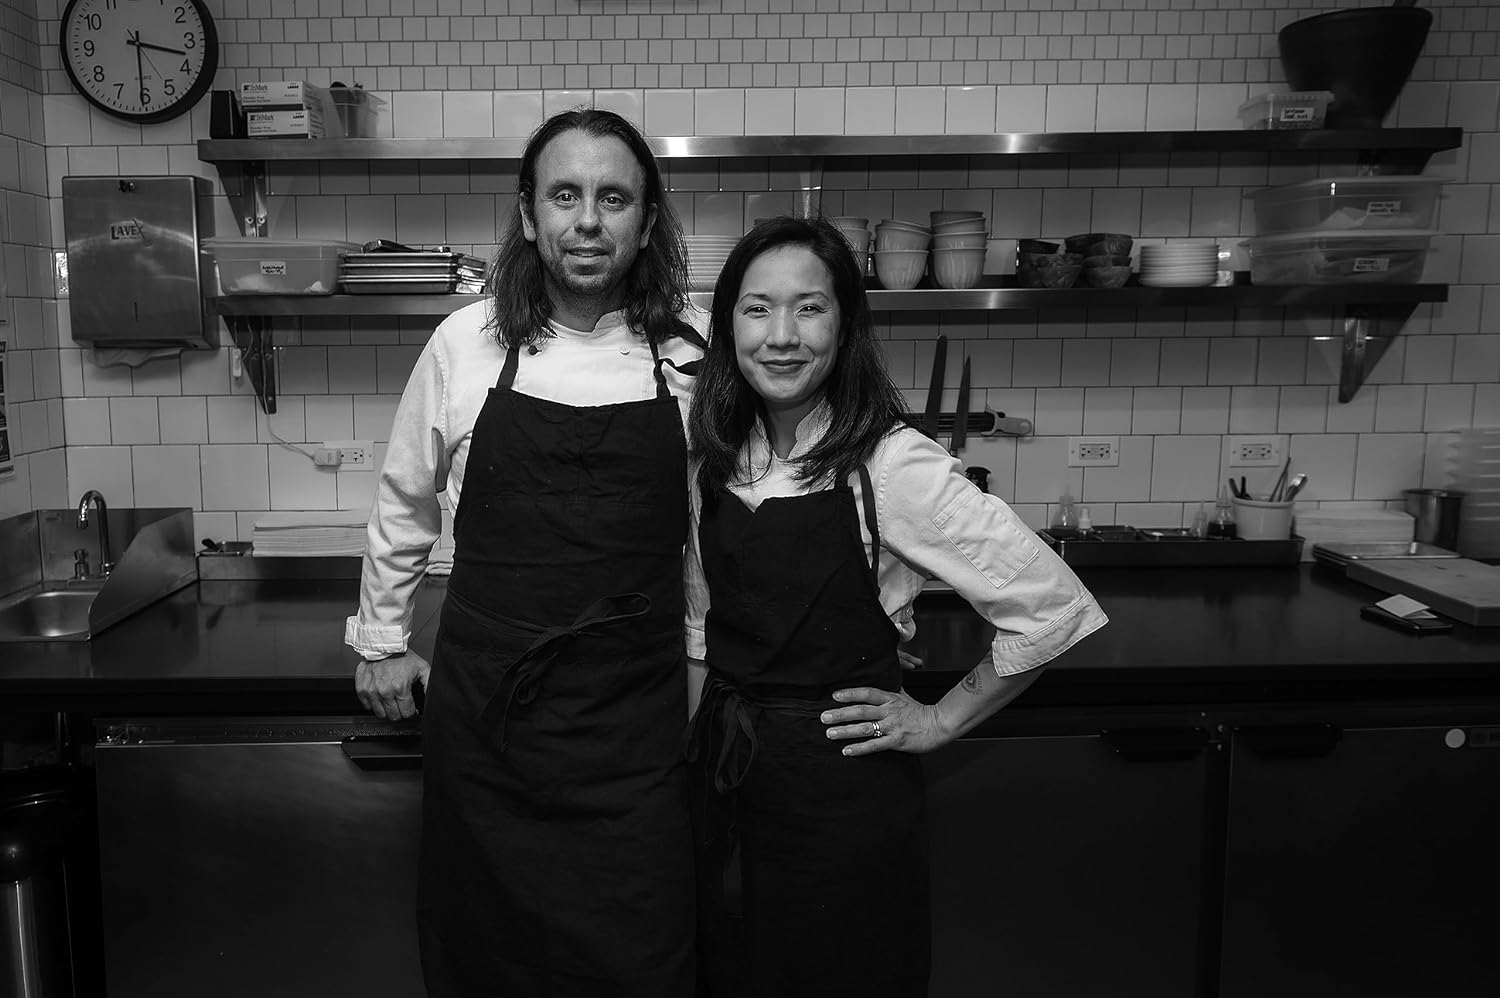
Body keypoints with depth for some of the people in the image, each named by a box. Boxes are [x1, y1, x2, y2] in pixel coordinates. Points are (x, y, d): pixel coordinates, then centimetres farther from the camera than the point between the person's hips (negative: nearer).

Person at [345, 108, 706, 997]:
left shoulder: (692, 358, -3)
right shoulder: (466, 343, -1)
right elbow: (405, 503, 12)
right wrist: (381, 639, 17)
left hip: (634, 724, -1)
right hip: (481, 711, 1)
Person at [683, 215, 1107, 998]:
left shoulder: (892, 465, -18)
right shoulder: (714, 458, 0)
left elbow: (1053, 607, -17)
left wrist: (941, 720, -10)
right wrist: (698, 743, 8)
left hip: (841, 793, -5)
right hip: (722, 780, 5)